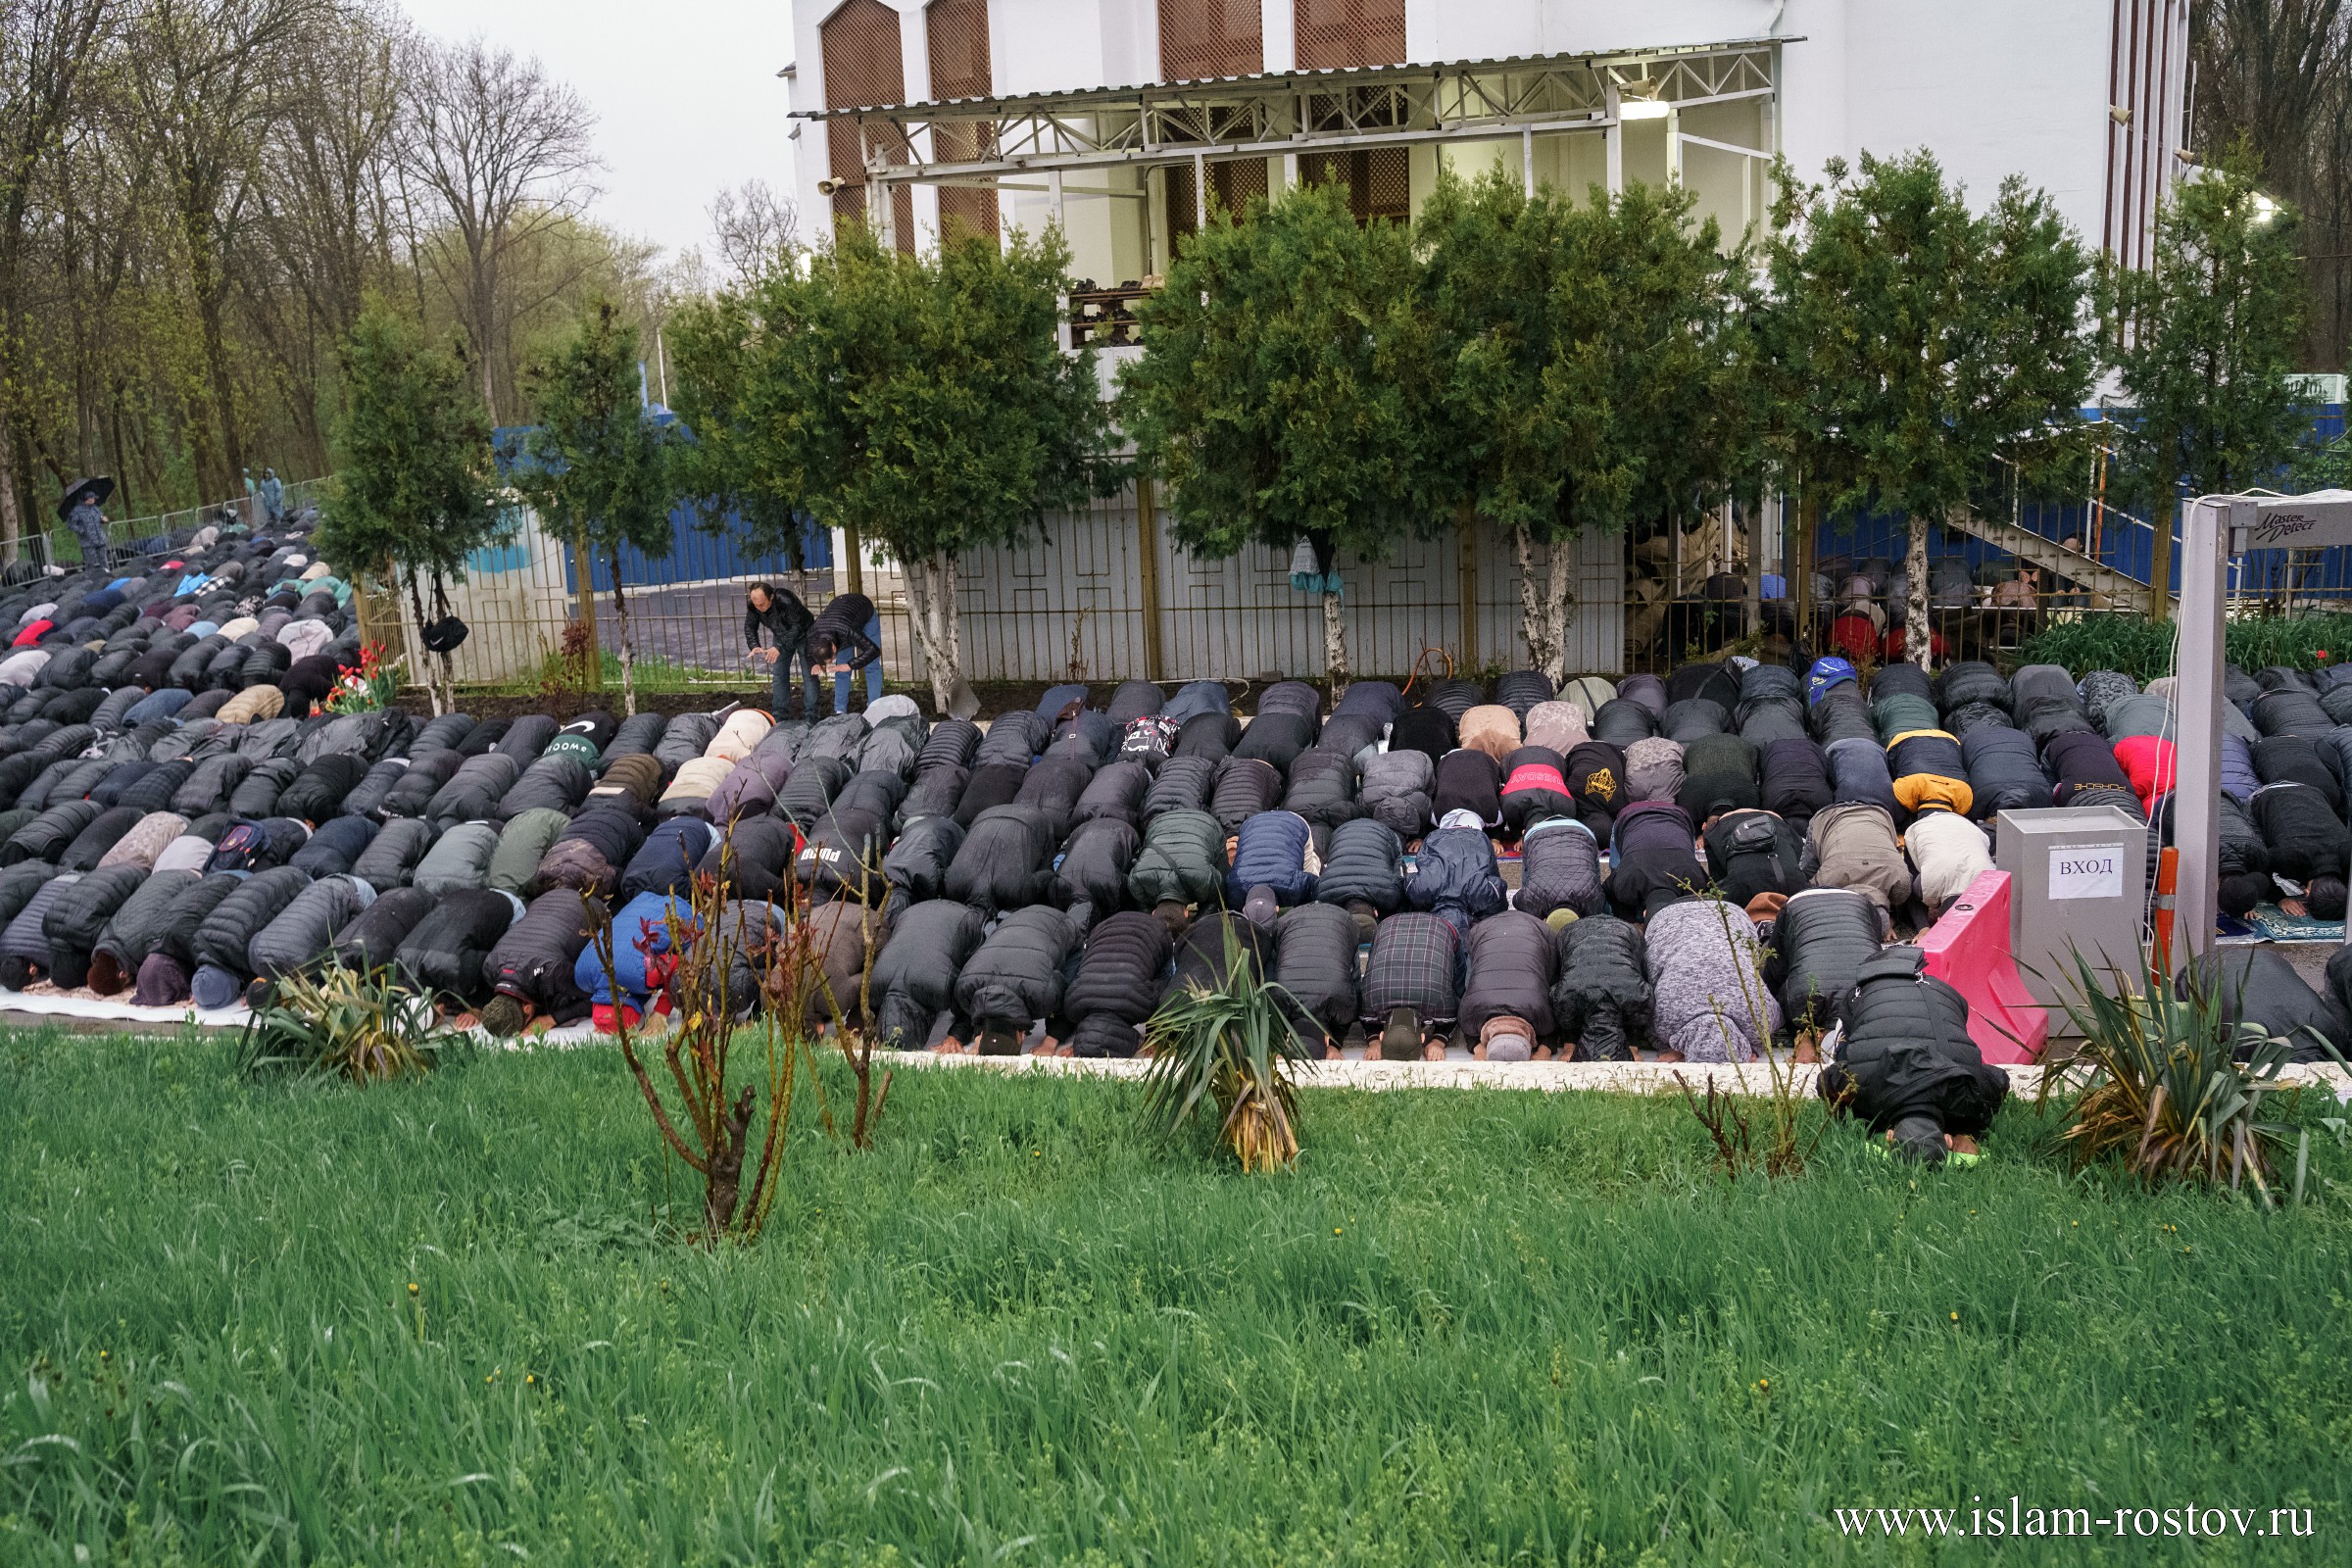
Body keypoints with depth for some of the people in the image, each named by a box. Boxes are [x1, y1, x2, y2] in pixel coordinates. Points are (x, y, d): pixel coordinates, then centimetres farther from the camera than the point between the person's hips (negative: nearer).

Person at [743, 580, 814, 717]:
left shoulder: (786, 601, -41)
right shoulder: (752, 605, -22)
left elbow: (796, 627, -39)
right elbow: (750, 626, -12)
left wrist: (779, 647, -48)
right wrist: (754, 646, -31)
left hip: (802, 635, -6)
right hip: (781, 637, 6)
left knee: (809, 674, -9)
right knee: (779, 674, 4)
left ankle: (812, 715, -5)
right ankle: (779, 713, 11)